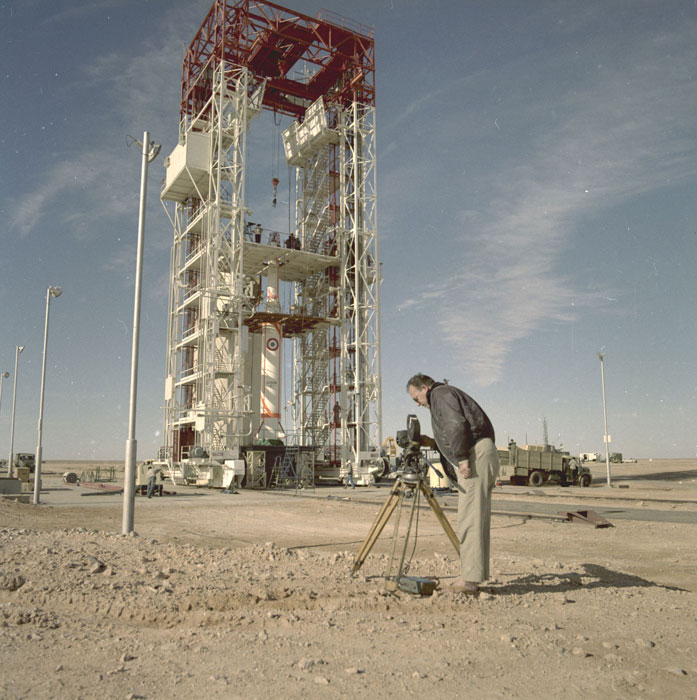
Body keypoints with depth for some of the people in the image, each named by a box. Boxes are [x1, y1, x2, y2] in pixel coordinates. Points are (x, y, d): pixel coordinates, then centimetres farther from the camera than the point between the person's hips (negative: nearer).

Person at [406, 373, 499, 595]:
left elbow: (456, 425, -17)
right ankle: (475, 577, 11)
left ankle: (470, 579, -11)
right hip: (483, 455, 10)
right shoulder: (448, 394, 29)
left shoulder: (440, 394, 0)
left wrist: (462, 459, -19)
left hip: (475, 456, -10)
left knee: (469, 520, -11)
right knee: (478, 520, 8)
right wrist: (432, 442, 19)